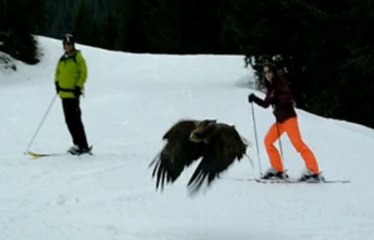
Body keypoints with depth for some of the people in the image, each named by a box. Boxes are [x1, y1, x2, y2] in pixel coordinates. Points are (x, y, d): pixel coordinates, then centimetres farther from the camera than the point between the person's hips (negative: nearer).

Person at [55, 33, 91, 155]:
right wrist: (57, 83, 14)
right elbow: (58, 72, 28)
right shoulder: (62, 59, 17)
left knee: (75, 119, -12)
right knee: (69, 120, 6)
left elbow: (83, 73, -9)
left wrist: (78, 86, -15)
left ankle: (82, 145, -12)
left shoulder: (78, 57, -4)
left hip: (73, 93, -8)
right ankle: (78, 144, 11)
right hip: (64, 93, 8)